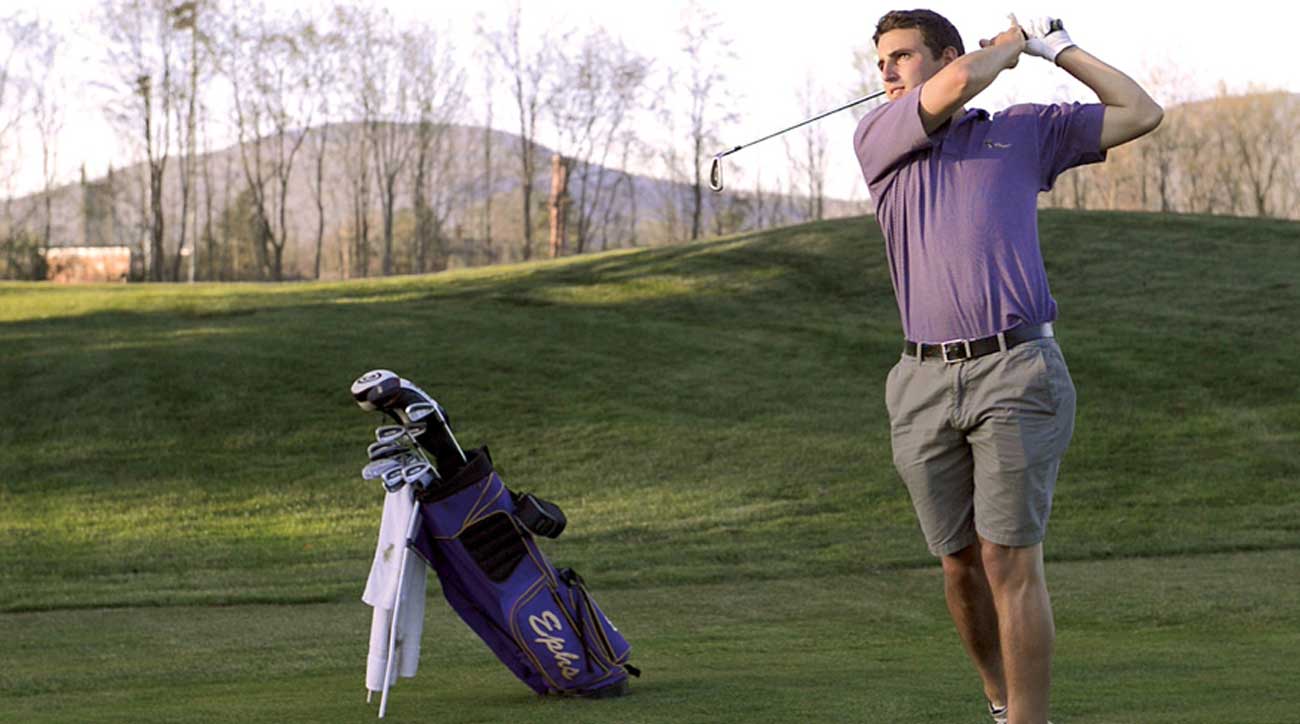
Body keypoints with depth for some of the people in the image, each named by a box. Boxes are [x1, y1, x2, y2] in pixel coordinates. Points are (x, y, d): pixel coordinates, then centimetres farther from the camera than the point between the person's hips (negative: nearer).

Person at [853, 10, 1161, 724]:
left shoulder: (1024, 130, 14)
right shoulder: (877, 139, 11)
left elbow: (1141, 114, 17)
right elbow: (959, 81, -7)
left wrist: (1057, 48, 17)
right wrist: (1005, 47, 12)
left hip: (1016, 371, -2)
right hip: (924, 383, 2)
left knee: (1010, 560, -10)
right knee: (960, 564, 9)